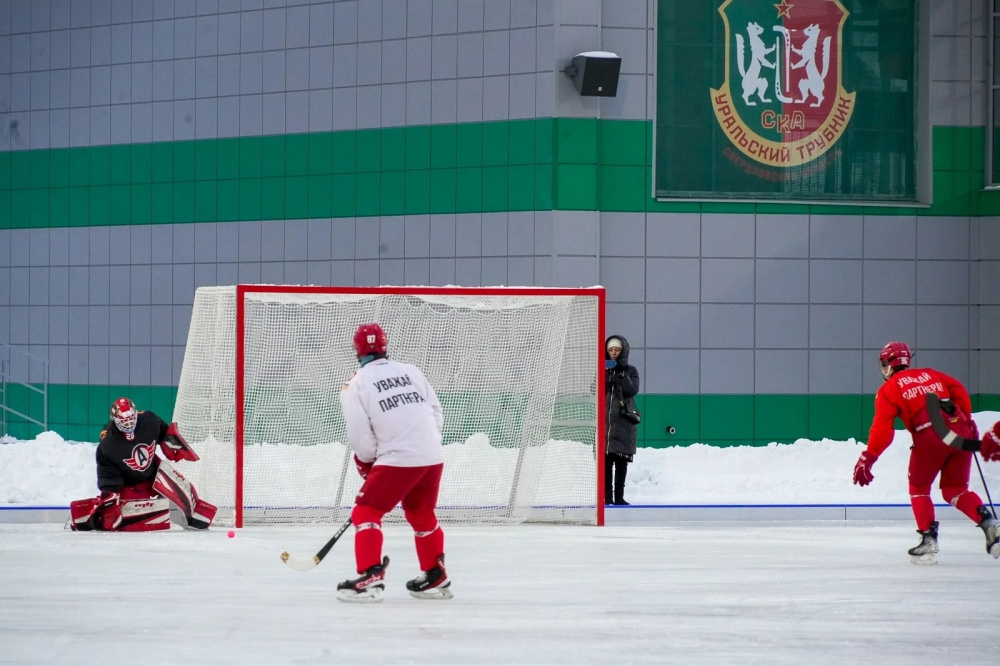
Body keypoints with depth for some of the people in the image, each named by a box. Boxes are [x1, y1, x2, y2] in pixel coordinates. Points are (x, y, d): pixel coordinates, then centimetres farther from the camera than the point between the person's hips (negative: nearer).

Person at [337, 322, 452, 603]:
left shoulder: (356, 385, -1)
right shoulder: (411, 372, 12)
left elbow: (361, 438, -3)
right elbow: (437, 414, 13)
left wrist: (366, 463, 16)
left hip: (397, 461, -6)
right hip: (433, 458, 6)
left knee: (366, 513, 2)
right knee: (422, 515, 25)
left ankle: (371, 577, -12)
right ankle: (436, 577, 32)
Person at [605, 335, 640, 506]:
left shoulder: (630, 371, 8)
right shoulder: (603, 368, 12)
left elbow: (633, 390, -6)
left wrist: (622, 375, -16)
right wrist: (602, 374, -12)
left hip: (623, 420, -1)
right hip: (604, 420, 1)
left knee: (621, 460, 0)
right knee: (606, 460, -3)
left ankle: (619, 495, 3)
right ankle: (607, 495, -2)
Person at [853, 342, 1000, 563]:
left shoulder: (888, 389, 12)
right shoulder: (931, 374, 26)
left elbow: (882, 427, 1)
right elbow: (959, 391, 15)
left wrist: (868, 458, 2)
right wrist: (967, 420, 23)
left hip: (929, 436, -4)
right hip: (960, 431, 4)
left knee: (919, 488, 16)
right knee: (955, 490, 15)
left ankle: (929, 539, 3)